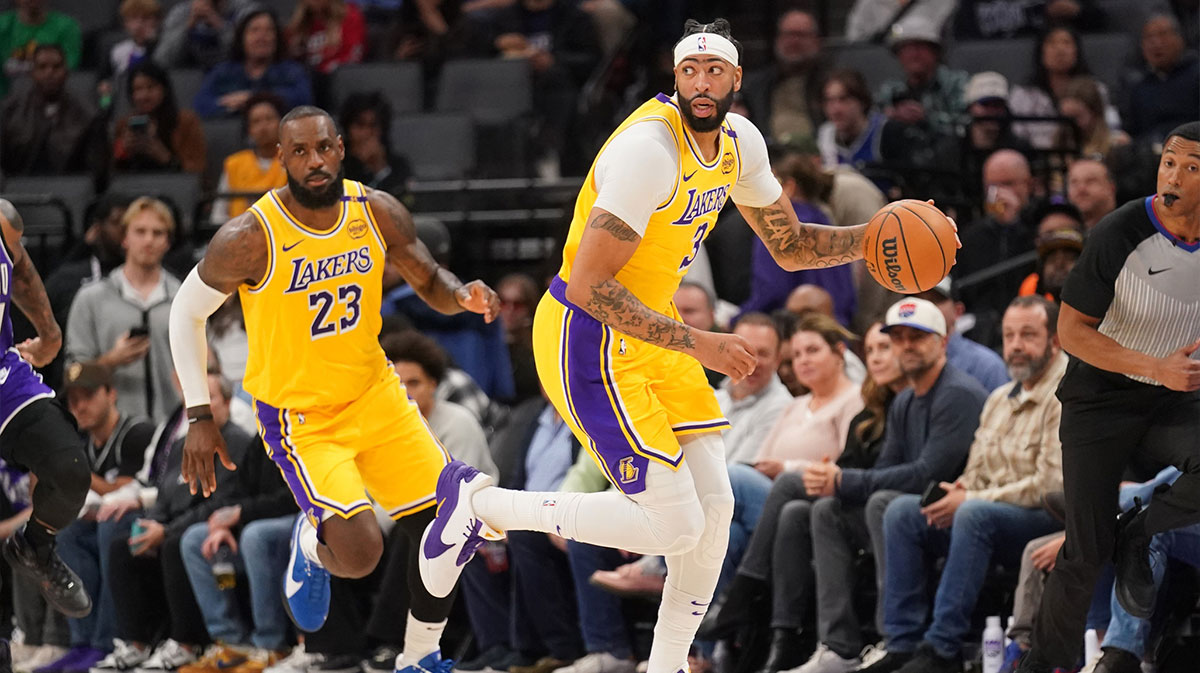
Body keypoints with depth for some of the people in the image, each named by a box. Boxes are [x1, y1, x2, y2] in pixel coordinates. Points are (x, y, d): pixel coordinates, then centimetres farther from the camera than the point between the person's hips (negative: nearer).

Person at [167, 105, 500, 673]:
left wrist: (462, 296, -19)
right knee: (359, 552, -22)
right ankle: (312, 544, 16)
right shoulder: (251, 238, -21)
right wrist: (199, 416, -8)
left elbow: (430, 283, 6)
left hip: (374, 393, 5)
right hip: (297, 415, -5)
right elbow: (187, 312, -7)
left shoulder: (378, 213, -8)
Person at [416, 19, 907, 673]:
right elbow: (588, 287, -28)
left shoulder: (739, 142, 3)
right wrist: (695, 343, -28)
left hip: (652, 332, 9)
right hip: (590, 343, -9)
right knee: (673, 522, -12)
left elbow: (790, 246, 18)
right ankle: (481, 503, 1)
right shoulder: (648, 148, -26)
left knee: (713, 507, 5)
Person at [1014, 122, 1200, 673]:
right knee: (1085, 554, -6)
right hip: (1103, 397, -3)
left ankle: (1139, 534, -3)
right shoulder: (1120, 235, -19)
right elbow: (1071, 331, -17)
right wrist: (1155, 368, -26)